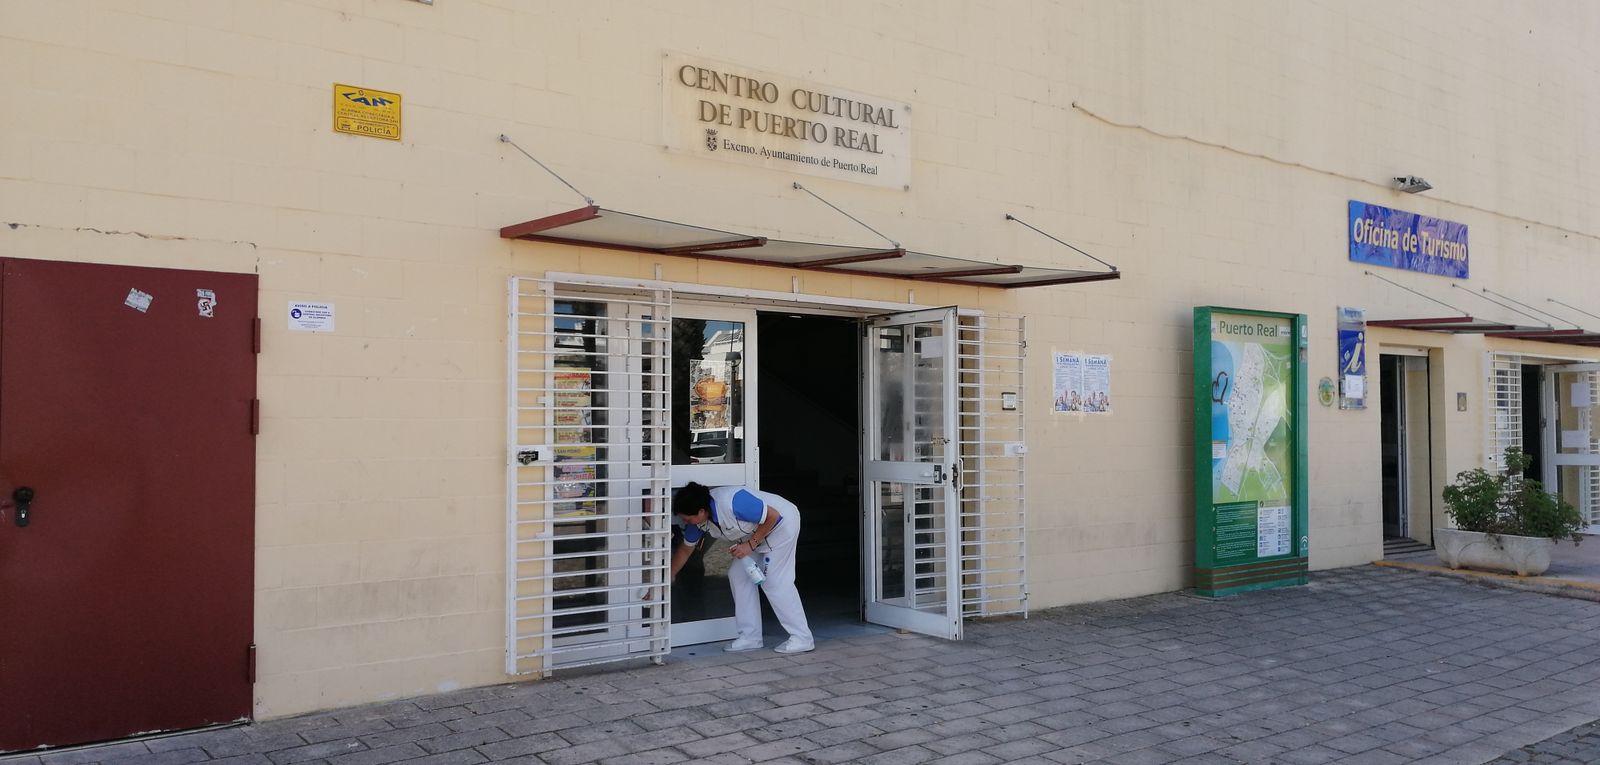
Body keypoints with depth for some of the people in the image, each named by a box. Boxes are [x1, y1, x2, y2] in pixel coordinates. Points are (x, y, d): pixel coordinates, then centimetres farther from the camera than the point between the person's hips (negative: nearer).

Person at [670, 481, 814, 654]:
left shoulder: (732, 503, -37)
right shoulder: (698, 519, -10)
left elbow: (772, 516, -28)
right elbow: (685, 549, 7)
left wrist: (750, 545, -24)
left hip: (781, 523, -9)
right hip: (756, 533, 9)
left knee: (775, 581, -12)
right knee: (738, 574, 3)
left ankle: (802, 638, -6)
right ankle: (751, 637, 8)